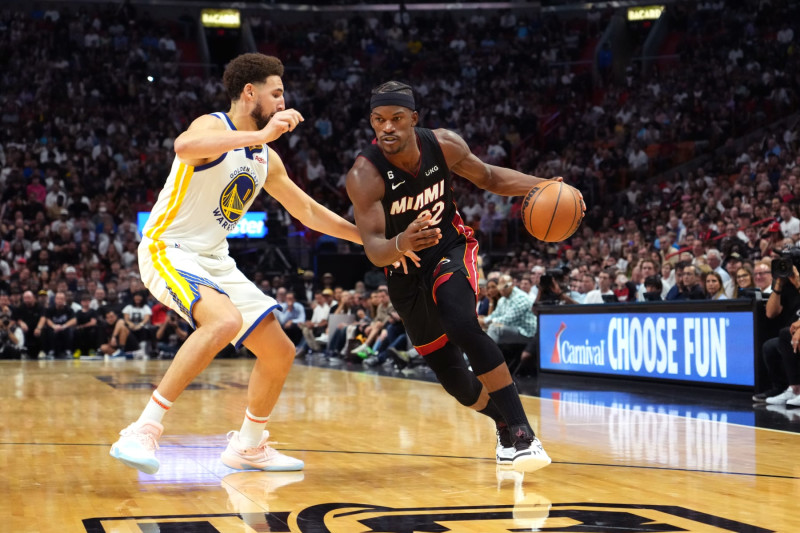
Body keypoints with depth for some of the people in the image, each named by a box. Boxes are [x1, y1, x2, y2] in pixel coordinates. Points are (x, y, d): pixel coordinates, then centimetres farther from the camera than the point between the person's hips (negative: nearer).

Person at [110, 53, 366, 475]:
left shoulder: (266, 159, 12)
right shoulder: (213, 126, -13)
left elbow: (308, 211, 23)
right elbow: (184, 146, -39)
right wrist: (260, 135, -41)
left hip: (214, 261, 9)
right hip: (168, 250, -8)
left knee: (280, 353, 7)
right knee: (225, 320, -36)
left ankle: (247, 446, 28)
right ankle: (143, 432, -32)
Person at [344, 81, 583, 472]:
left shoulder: (444, 145, -16)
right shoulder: (364, 175, -25)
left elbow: (489, 178, 3)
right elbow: (373, 249, -32)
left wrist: (539, 186, -13)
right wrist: (400, 244, -56)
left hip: (451, 249, 0)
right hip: (404, 268, 1)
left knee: (461, 325, -31)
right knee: (450, 375, 7)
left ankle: (521, 432, -25)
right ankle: (504, 424, 38)